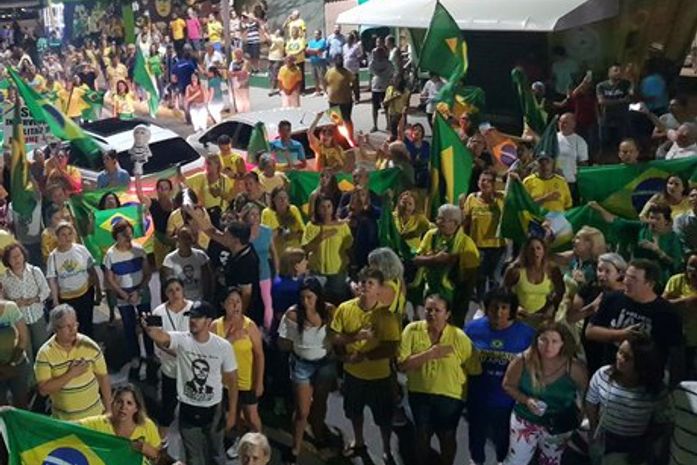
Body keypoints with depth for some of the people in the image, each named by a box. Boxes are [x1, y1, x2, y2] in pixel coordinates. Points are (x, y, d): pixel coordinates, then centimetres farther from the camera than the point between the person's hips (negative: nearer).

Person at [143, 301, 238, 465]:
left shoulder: (223, 346, -14)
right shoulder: (181, 340, -16)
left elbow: (231, 380, -4)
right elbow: (160, 336, -39)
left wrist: (232, 412, -3)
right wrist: (148, 327, -63)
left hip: (214, 410, 0)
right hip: (188, 410, 0)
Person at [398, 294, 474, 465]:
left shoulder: (459, 337, -16)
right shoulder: (412, 330, -14)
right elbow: (402, 364, -18)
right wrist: (429, 354, -26)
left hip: (450, 396, -1)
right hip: (419, 394, 1)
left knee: (447, 437, 18)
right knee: (422, 435, 21)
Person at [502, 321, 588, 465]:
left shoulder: (574, 367, -23)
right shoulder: (523, 361, -23)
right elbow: (508, 385, -8)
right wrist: (526, 400, -24)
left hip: (559, 425, 1)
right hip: (525, 420, -1)